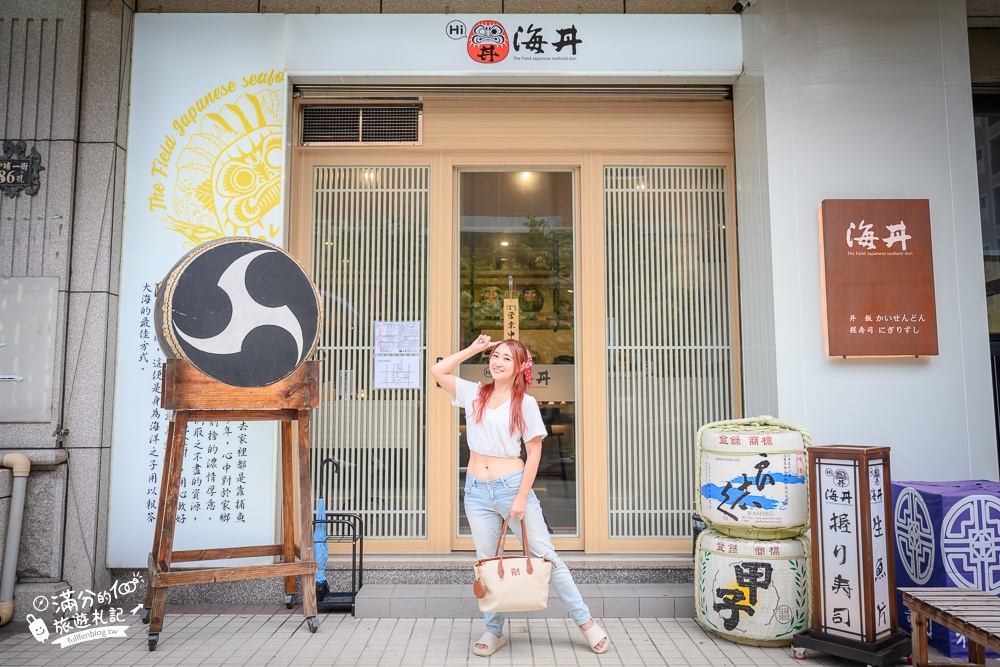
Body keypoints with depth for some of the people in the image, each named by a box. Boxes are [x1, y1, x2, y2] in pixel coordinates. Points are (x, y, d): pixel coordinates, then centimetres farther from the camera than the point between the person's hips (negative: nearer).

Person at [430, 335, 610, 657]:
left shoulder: (525, 403, -5)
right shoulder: (474, 393, 6)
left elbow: (534, 452, -5)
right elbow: (438, 370, 7)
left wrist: (522, 498, -11)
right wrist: (474, 348, 4)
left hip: (512, 486, -3)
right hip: (476, 491, 4)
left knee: (545, 555, 2)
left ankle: (586, 622, 12)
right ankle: (494, 631, 24)